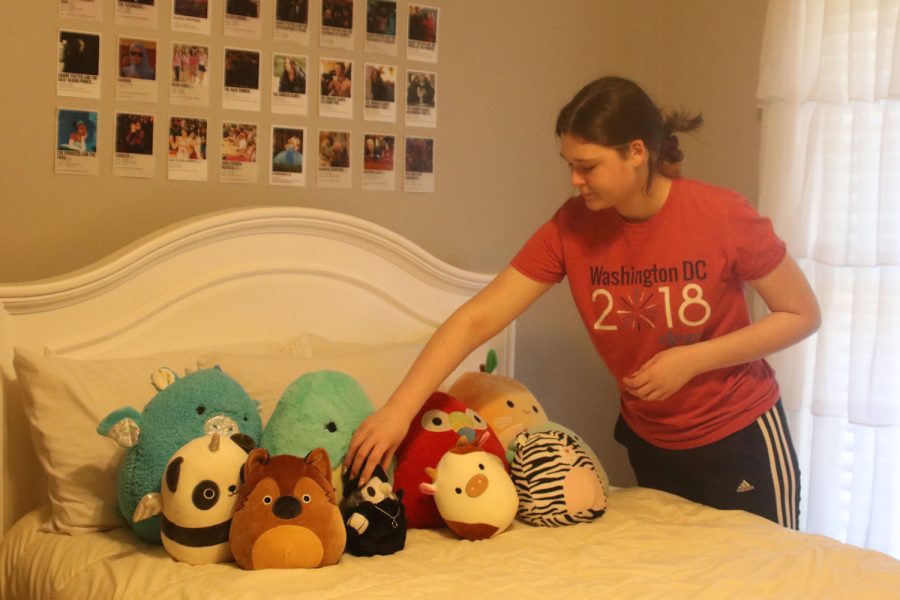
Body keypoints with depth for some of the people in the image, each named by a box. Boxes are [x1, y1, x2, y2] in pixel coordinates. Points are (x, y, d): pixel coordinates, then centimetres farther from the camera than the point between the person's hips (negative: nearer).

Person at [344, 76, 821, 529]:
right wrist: (398, 411, -29)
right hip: (649, 441, 3)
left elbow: (802, 314, -11)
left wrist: (692, 359, -23)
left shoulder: (722, 216, -22)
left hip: (740, 435, -3)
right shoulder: (571, 227, -15)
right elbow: (477, 318, -19)